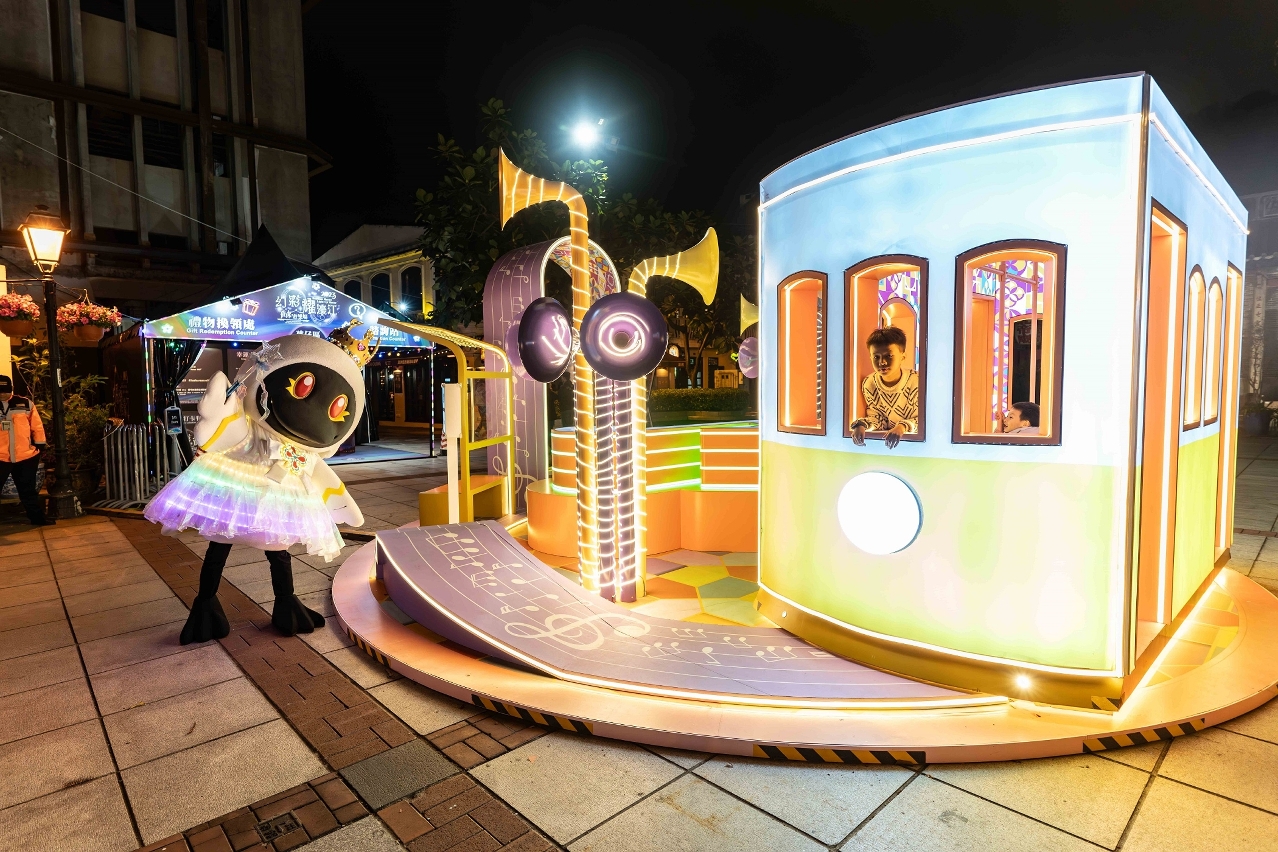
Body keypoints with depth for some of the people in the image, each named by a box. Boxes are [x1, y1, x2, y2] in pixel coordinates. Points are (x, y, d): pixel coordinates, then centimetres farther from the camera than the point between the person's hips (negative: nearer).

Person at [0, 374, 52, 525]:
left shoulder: (25, 404, 1)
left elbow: (37, 426, 5)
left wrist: (40, 445, 4)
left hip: (25, 456, 1)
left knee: (28, 491, 14)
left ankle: (38, 518, 22)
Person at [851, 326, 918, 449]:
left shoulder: (917, 381, -16)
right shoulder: (868, 384, -4)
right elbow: (876, 418, 3)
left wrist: (902, 427, -31)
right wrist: (861, 425, -18)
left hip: (914, 439, -4)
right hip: (884, 438, 4)